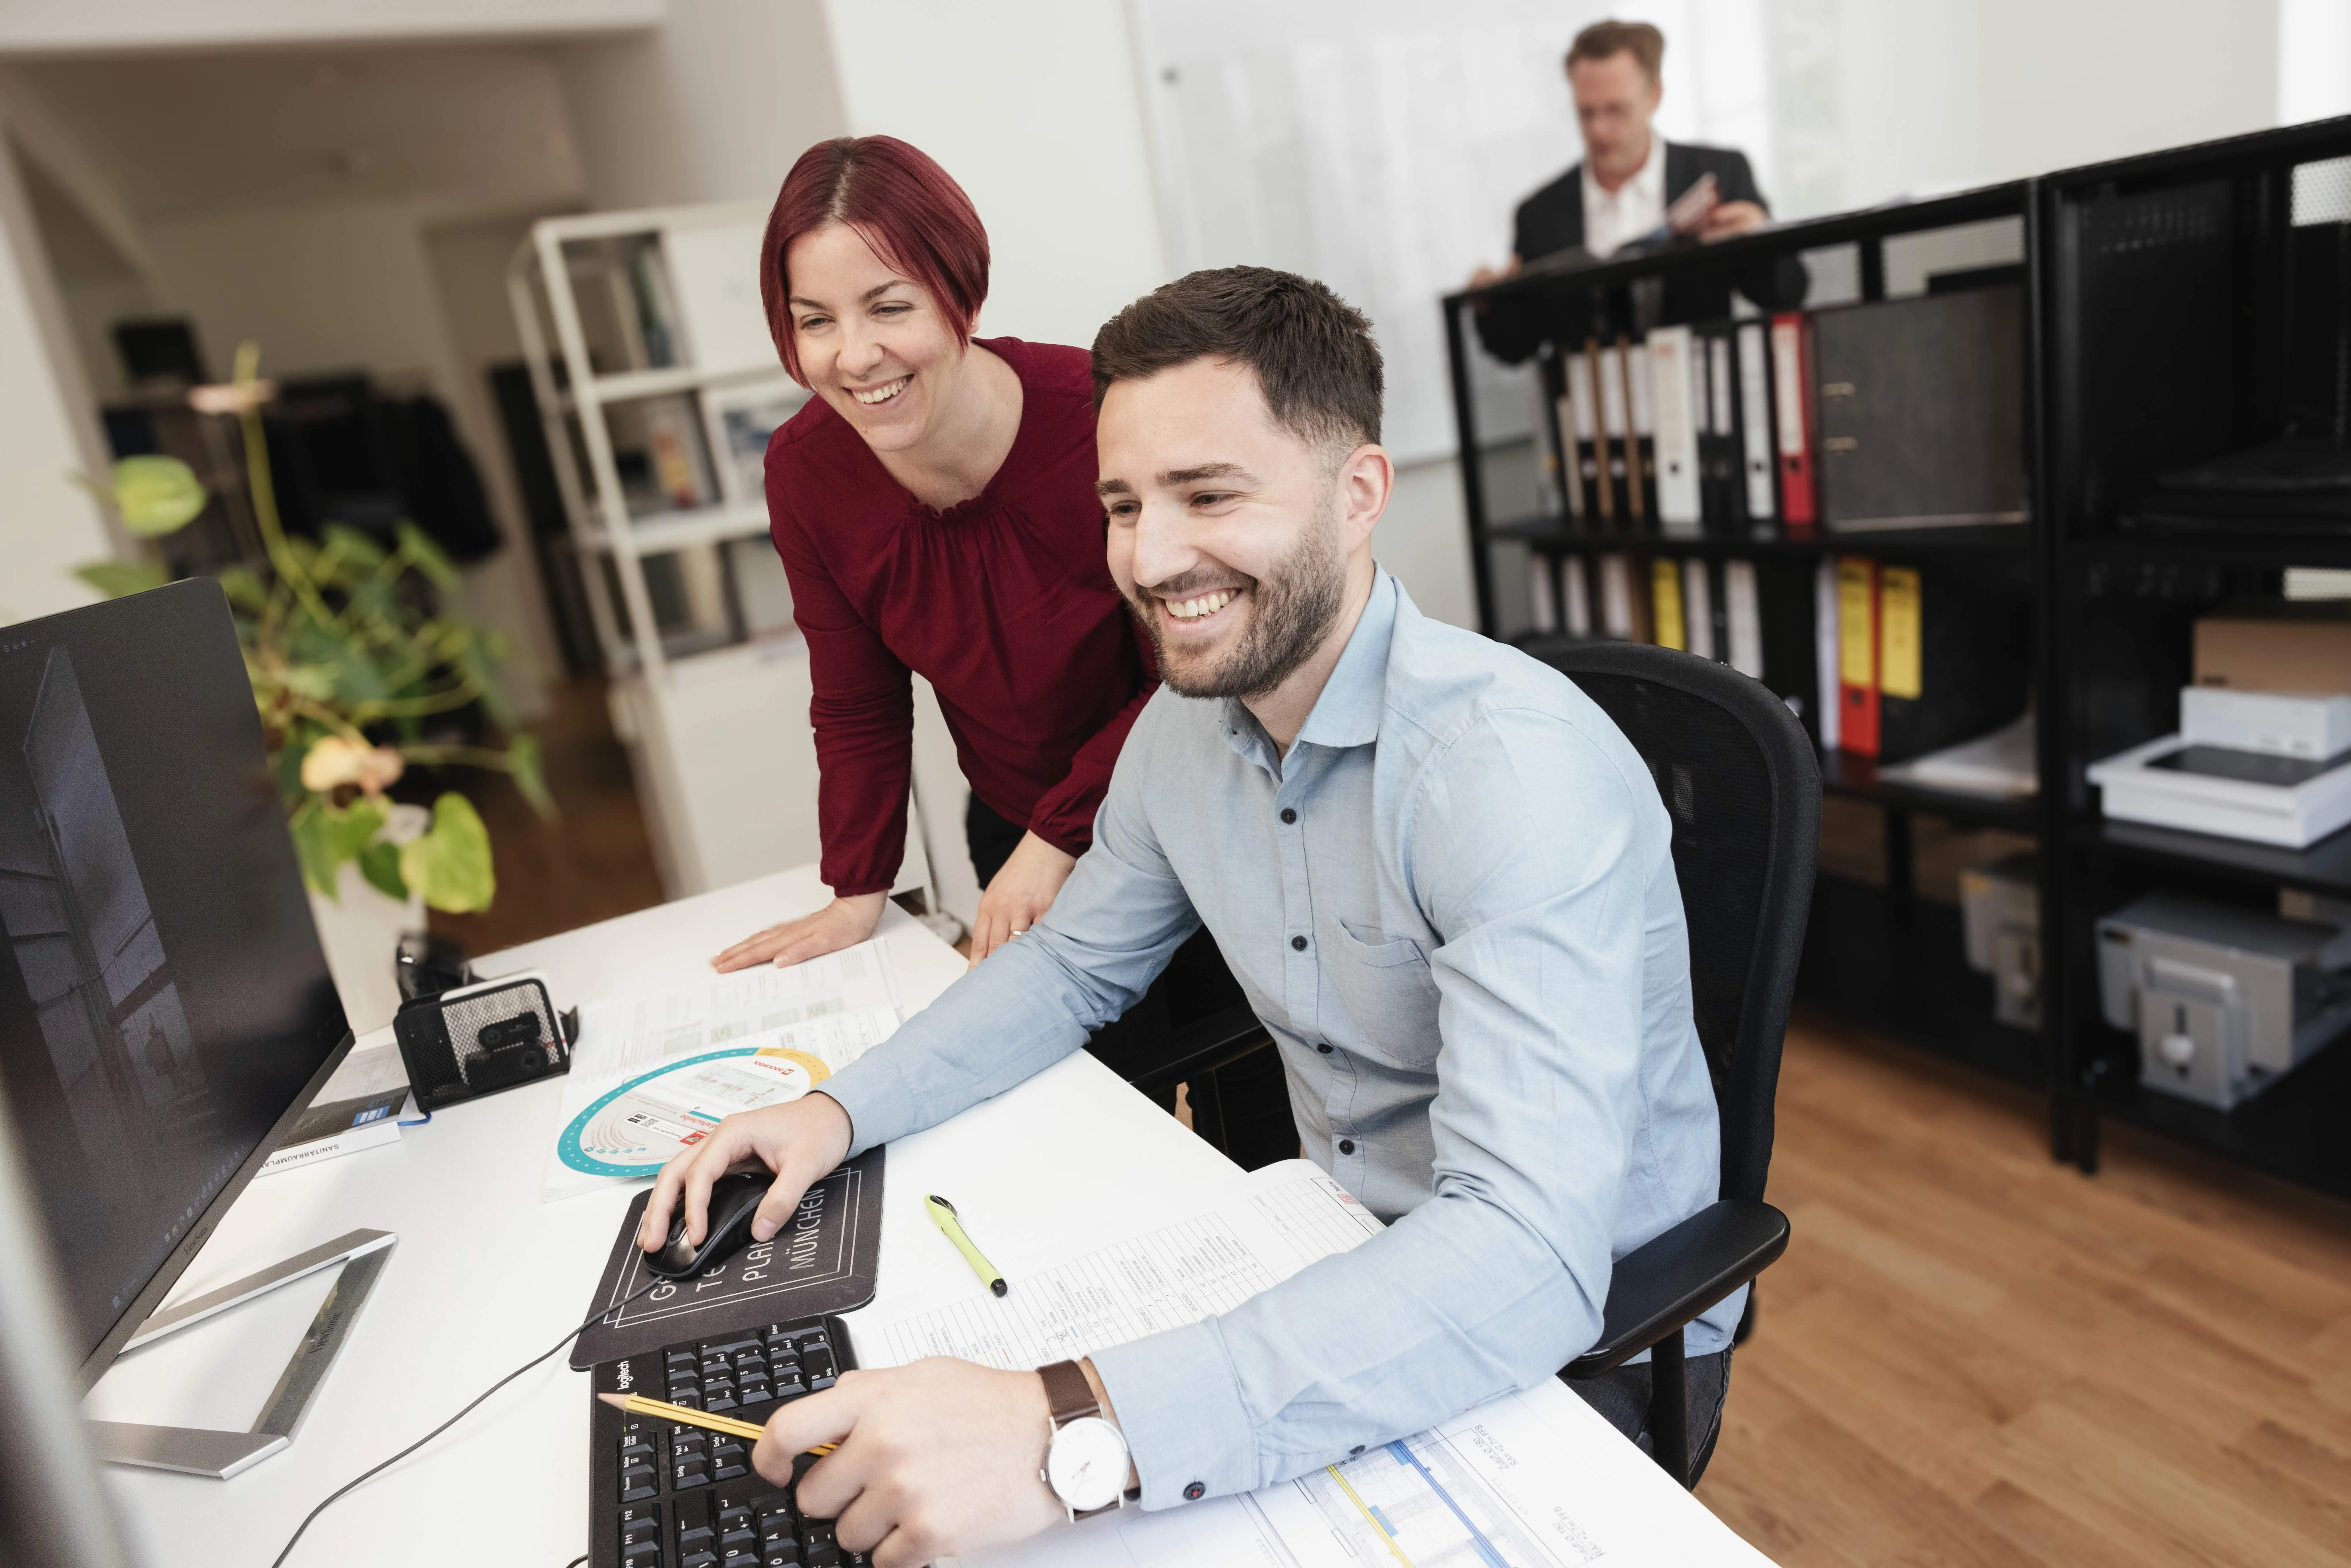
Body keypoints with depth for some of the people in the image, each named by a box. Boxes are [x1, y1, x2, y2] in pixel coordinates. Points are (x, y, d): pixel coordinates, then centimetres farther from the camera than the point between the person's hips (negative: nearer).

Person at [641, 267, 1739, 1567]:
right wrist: (842, 1108, -5)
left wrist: (1073, 1434, -44)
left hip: (1598, 1329, -5)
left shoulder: (1516, 766, -29)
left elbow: (1531, 1260, -37)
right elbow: (1073, 963, 9)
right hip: (1351, 1257, 6)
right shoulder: (1187, 719, -5)